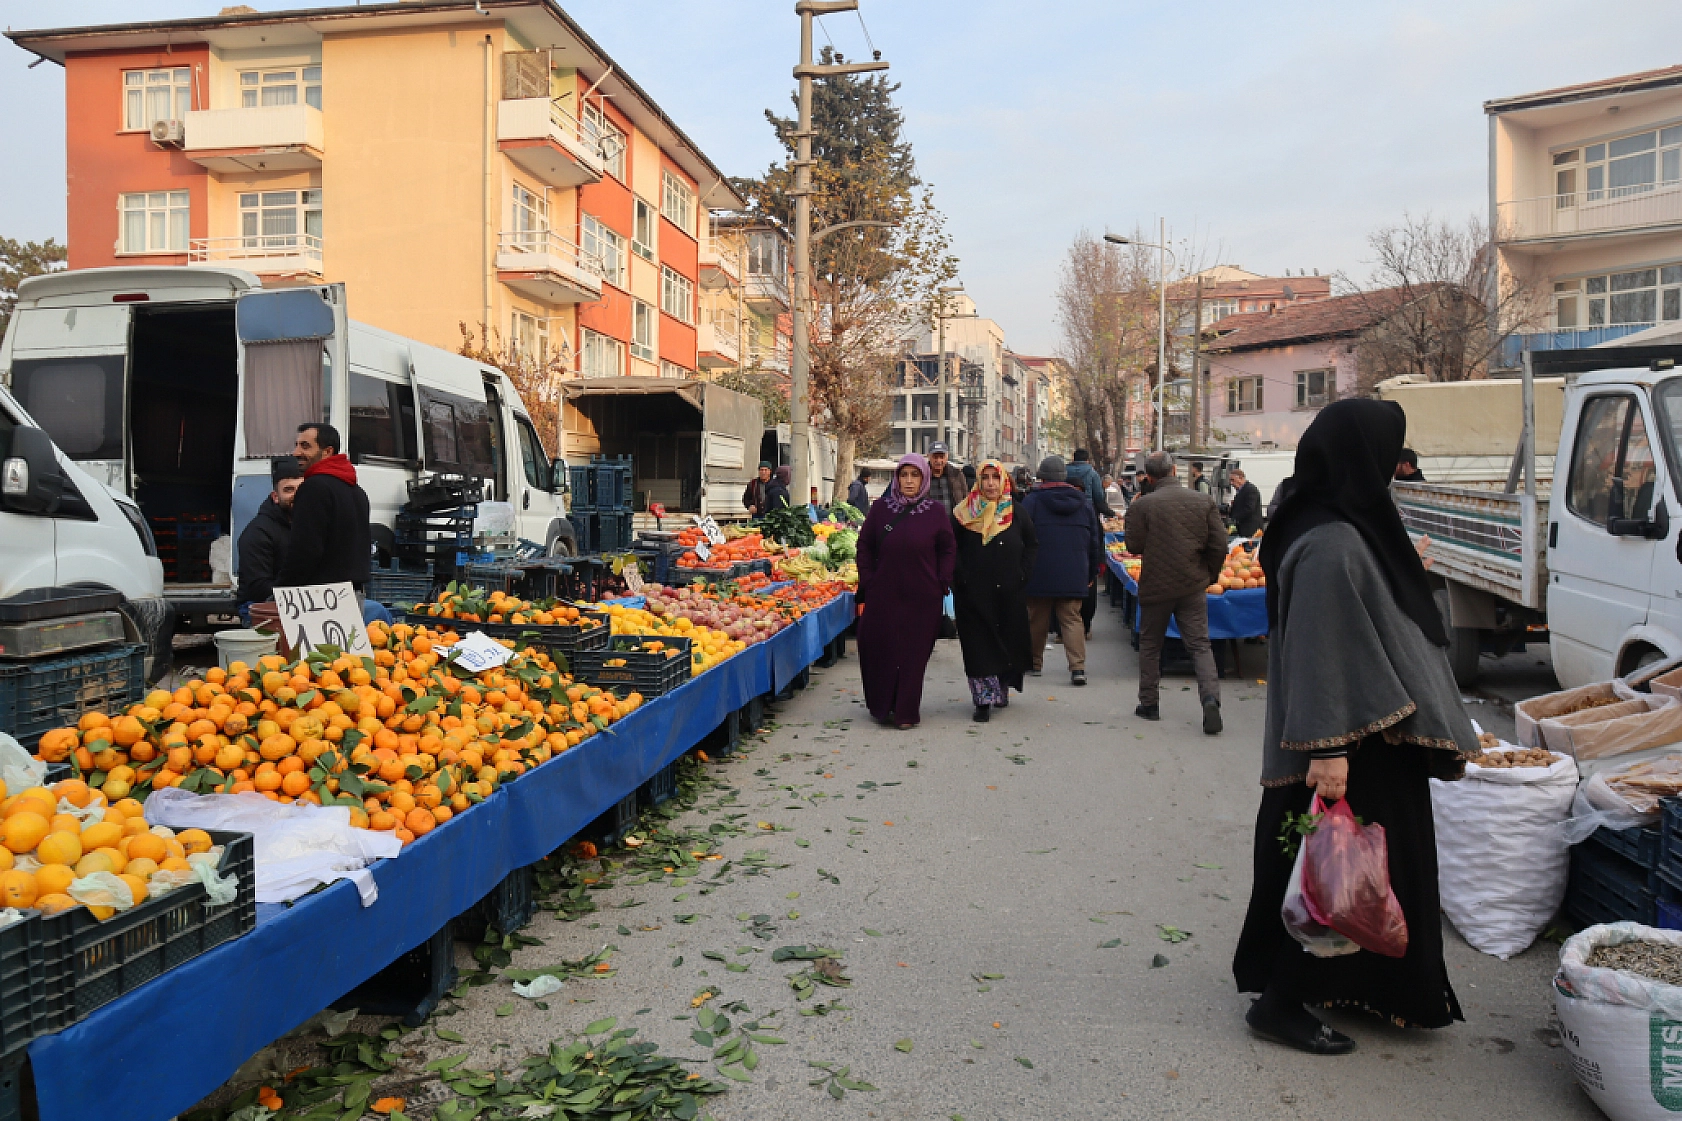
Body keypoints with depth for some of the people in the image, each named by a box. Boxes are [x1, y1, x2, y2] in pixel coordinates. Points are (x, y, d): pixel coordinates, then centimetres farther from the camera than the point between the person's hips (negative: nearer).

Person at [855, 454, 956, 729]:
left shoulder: (936, 512, 1)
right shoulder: (881, 508, 3)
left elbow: (948, 549, 7)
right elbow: (865, 547, 7)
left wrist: (942, 582, -2)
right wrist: (866, 583, 0)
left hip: (922, 598, -1)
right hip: (883, 595, 1)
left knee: (914, 654, 4)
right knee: (880, 651, 4)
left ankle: (906, 712, 15)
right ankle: (882, 707, 21)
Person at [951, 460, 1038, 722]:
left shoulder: (1015, 513, 6)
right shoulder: (964, 513, 0)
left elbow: (1032, 544, 13)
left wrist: (1023, 574, 1)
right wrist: (960, 578, -8)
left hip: (1010, 592, 2)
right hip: (974, 593, -2)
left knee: (1008, 640, 8)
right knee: (979, 644, -3)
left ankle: (1002, 690, 27)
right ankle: (983, 700, 0)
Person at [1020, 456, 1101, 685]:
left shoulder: (1032, 501, -4)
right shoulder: (1084, 502, 8)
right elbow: (1095, 542, 13)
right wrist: (1092, 574, 20)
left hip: (1039, 576, -2)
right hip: (1074, 578, 3)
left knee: (1036, 619, 11)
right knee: (1072, 619, 4)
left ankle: (1033, 662, 22)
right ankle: (1078, 667, -10)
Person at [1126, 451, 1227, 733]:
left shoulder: (1142, 506, -12)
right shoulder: (1204, 501, -2)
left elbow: (1134, 546, -6)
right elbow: (1219, 545, -1)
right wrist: (1209, 575, 12)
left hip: (1155, 586, -2)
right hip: (1193, 585, 2)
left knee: (1150, 644, 14)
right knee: (1200, 645, 5)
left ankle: (1149, 704, 20)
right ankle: (1210, 697, -15)